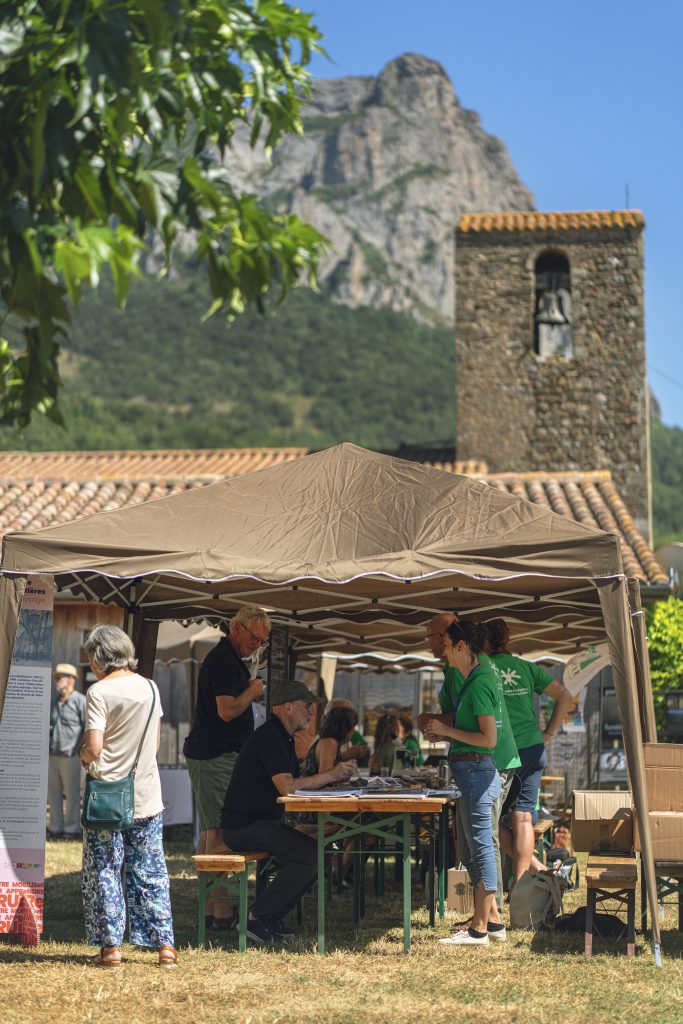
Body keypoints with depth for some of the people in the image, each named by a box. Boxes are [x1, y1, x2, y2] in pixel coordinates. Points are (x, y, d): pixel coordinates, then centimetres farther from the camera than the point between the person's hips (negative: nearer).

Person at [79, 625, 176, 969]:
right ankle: (164, 944, 8)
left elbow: (93, 748, -18)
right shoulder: (150, 688, 5)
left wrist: (83, 757, 3)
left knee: (103, 873, 5)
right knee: (151, 873, 9)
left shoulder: (99, 692, -12)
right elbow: (155, 744, 11)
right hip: (146, 795, 4)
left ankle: (110, 947, 6)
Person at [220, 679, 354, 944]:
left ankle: (271, 916, 7)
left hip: (264, 822, 11)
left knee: (318, 853, 6)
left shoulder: (283, 737, 17)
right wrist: (330, 775, -19)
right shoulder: (270, 737, -18)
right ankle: (257, 917, -13)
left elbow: (295, 782, 14)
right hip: (244, 826, -11)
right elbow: (287, 787, -28)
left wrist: (332, 777, 0)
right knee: (309, 856, -21)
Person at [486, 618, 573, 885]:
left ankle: (536, 868, 6)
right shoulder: (526, 668, 8)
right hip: (533, 751, 4)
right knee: (523, 818, 6)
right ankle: (520, 884, 3)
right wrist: (548, 732, 13)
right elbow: (564, 695, 10)